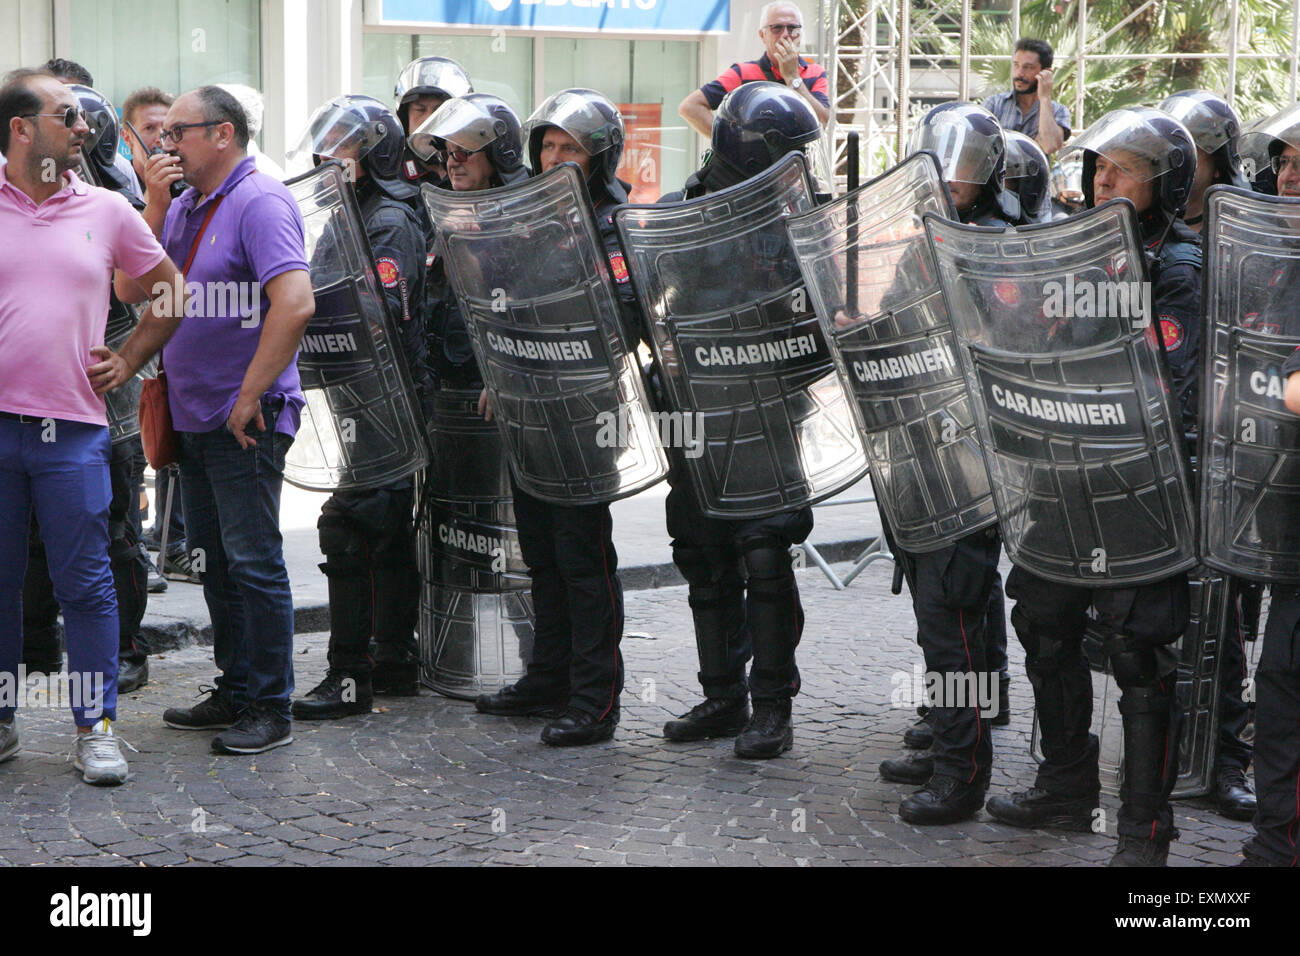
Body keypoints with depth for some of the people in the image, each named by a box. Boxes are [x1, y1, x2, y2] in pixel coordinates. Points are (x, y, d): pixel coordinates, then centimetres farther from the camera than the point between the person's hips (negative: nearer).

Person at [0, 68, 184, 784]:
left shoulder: (107, 210, 7)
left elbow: (170, 296, 19)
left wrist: (128, 360, 10)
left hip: (73, 428, 0)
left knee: (84, 583, 1)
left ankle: (95, 726, 8)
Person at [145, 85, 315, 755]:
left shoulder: (260, 203, -14)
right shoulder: (183, 208, 14)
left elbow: (296, 303, -25)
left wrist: (250, 396, -22)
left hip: (245, 423, -9)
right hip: (192, 419, 9)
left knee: (253, 563, -4)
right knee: (214, 562, 14)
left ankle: (269, 709, 4)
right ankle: (234, 693, 24)